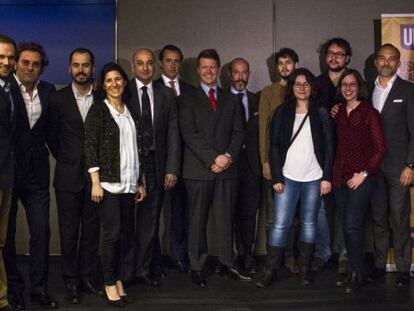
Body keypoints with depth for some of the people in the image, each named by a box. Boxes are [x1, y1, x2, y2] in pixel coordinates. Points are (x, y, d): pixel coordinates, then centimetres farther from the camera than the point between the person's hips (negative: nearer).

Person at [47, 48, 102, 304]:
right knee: (69, 230, 5)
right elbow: (52, 136, 7)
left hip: (95, 174, 1)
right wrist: (65, 159, 9)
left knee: (92, 228, 8)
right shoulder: (58, 99, -1)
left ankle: (87, 276, 21)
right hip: (68, 176, -1)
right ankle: (71, 281, 16)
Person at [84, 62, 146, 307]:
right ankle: (110, 283, 8)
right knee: (112, 233, -5)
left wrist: (140, 182, 15)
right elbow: (90, 147, -9)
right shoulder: (98, 109, -2)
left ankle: (118, 279, 20)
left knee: (124, 233, 7)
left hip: (128, 183, 5)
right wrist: (95, 182, -16)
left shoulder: (129, 112, 14)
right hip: (108, 182, -5)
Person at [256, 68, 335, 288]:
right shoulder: (282, 112, 5)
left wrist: (327, 177, -4)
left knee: (309, 222, 8)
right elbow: (274, 146, 2)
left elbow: (328, 146, 3)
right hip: (287, 177, 0)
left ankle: (305, 269, 17)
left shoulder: (321, 113, 5)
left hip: (313, 178, 1)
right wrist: (276, 177, -5)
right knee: (280, 224, -4)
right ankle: (270, 270, 2)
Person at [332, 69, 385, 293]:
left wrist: (364, 173, -10)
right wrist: (335, 174, 5)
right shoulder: (338, 113, 12)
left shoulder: (369, 113, -3)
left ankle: (357, 273, 1)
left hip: (361, 178, -5)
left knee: (352, 225, -11)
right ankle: (355, 269, 18)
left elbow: (380, 149, -4)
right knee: (348, 226, 8)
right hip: (341, 178, 5)